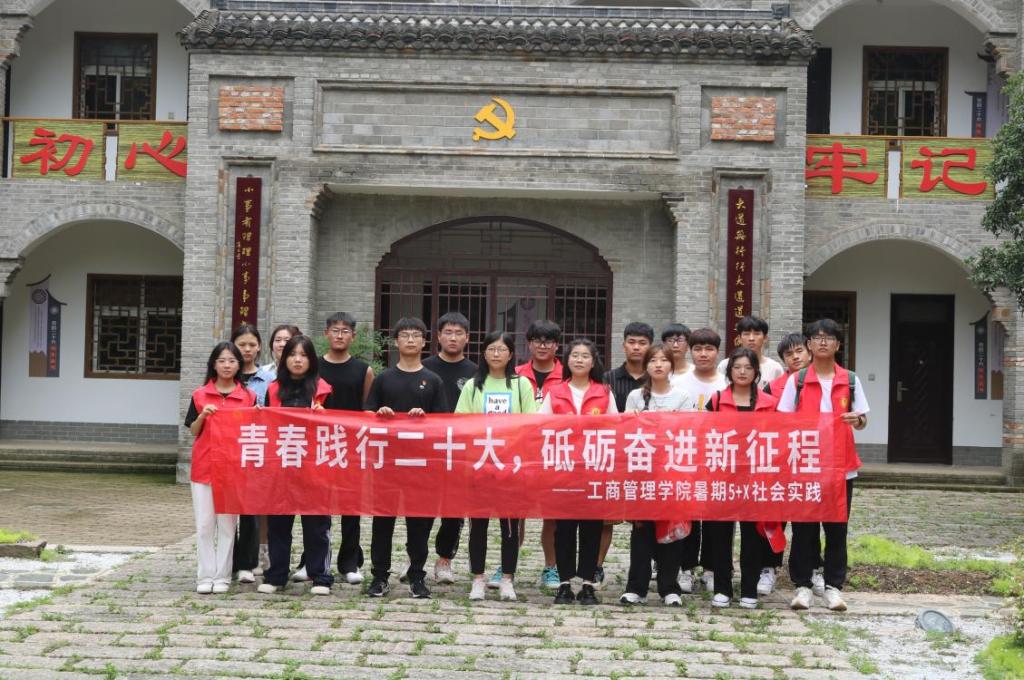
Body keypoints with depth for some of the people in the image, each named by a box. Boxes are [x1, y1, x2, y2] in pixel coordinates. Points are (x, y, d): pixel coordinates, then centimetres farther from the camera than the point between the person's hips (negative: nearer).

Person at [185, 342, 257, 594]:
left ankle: (222, 576, 10)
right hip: (204, 466, 1)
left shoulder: (248, 397, 4)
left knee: (227, 523, 3)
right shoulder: (200, 395, 6)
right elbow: (193, 431, 7)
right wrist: (203, 415, -10)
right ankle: (205, 576, 8)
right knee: (204, 524, 2)